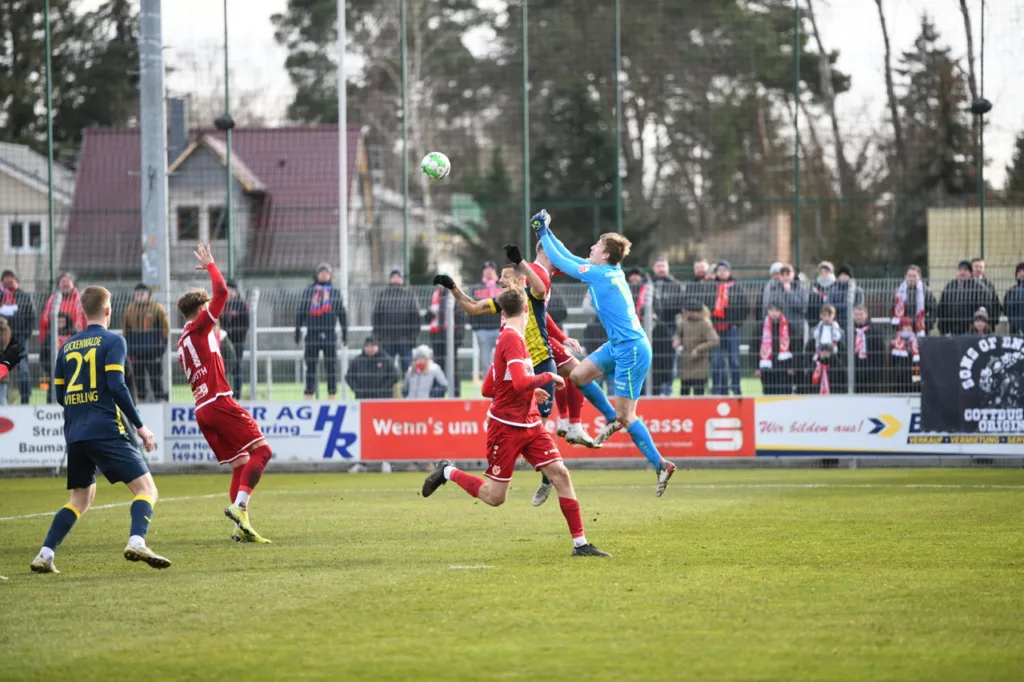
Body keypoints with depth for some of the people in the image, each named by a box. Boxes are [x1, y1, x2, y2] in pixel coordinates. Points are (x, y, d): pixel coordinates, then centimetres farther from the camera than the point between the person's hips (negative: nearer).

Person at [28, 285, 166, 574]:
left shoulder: (68, 346, 16)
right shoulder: (113, 341, -2)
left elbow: (60, 395, 18)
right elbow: (117, 387, -13)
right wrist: (140, 425, -7)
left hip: (75, 435, 6)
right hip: (105, 431, -6)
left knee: (81, 499, 20)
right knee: (146, 488, -5)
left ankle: (44, 555, 8)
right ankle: (136, 542, -30)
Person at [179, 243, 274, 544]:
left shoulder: (182, 343, 22)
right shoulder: (199, 327, -1)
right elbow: (221, 293, -7)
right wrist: (210, 266, 7)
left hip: (201, 410, 8)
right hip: (219, 402, -8)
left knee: (240, 466, 8)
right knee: (261, 450, -11)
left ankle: (242, 526, -2)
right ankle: (239, 505, -25)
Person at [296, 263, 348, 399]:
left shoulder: (335, 293, 10)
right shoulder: (308, 291, 11)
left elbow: (342, 314, 10)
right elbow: (300, 312, 11)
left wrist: (345, 333, 5)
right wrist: (298, 330, 6)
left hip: (329, 333, 0)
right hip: (312, 333, 0)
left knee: (331, 366, -2)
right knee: (310, 366, 1)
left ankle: (332, 395, 2)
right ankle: (309, 395, 4)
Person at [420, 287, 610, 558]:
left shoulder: (508, 338, 12)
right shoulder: (513, 339, -17)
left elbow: (488, 388, 18)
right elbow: (521, 383, -30)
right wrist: (549, 377, -15)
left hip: (530, 424, 9)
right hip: (506, 427, -9)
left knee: (560, 474, -5)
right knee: (495, 497, -2)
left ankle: (580, 543, -5)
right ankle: (448, 472, 22)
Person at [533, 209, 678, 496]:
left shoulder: (599, 275, -17)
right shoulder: (611, 271, 8)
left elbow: (560, 261, -10)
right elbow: (571, 258, 20)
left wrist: (543, 233, 1)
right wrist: (548, 232, 19)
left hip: (632, 350, -9)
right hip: (618, 346, 9)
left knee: (626, 416, -6)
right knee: (578, 375, 8)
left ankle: (661, 465, 1)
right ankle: (612, 418, 21)